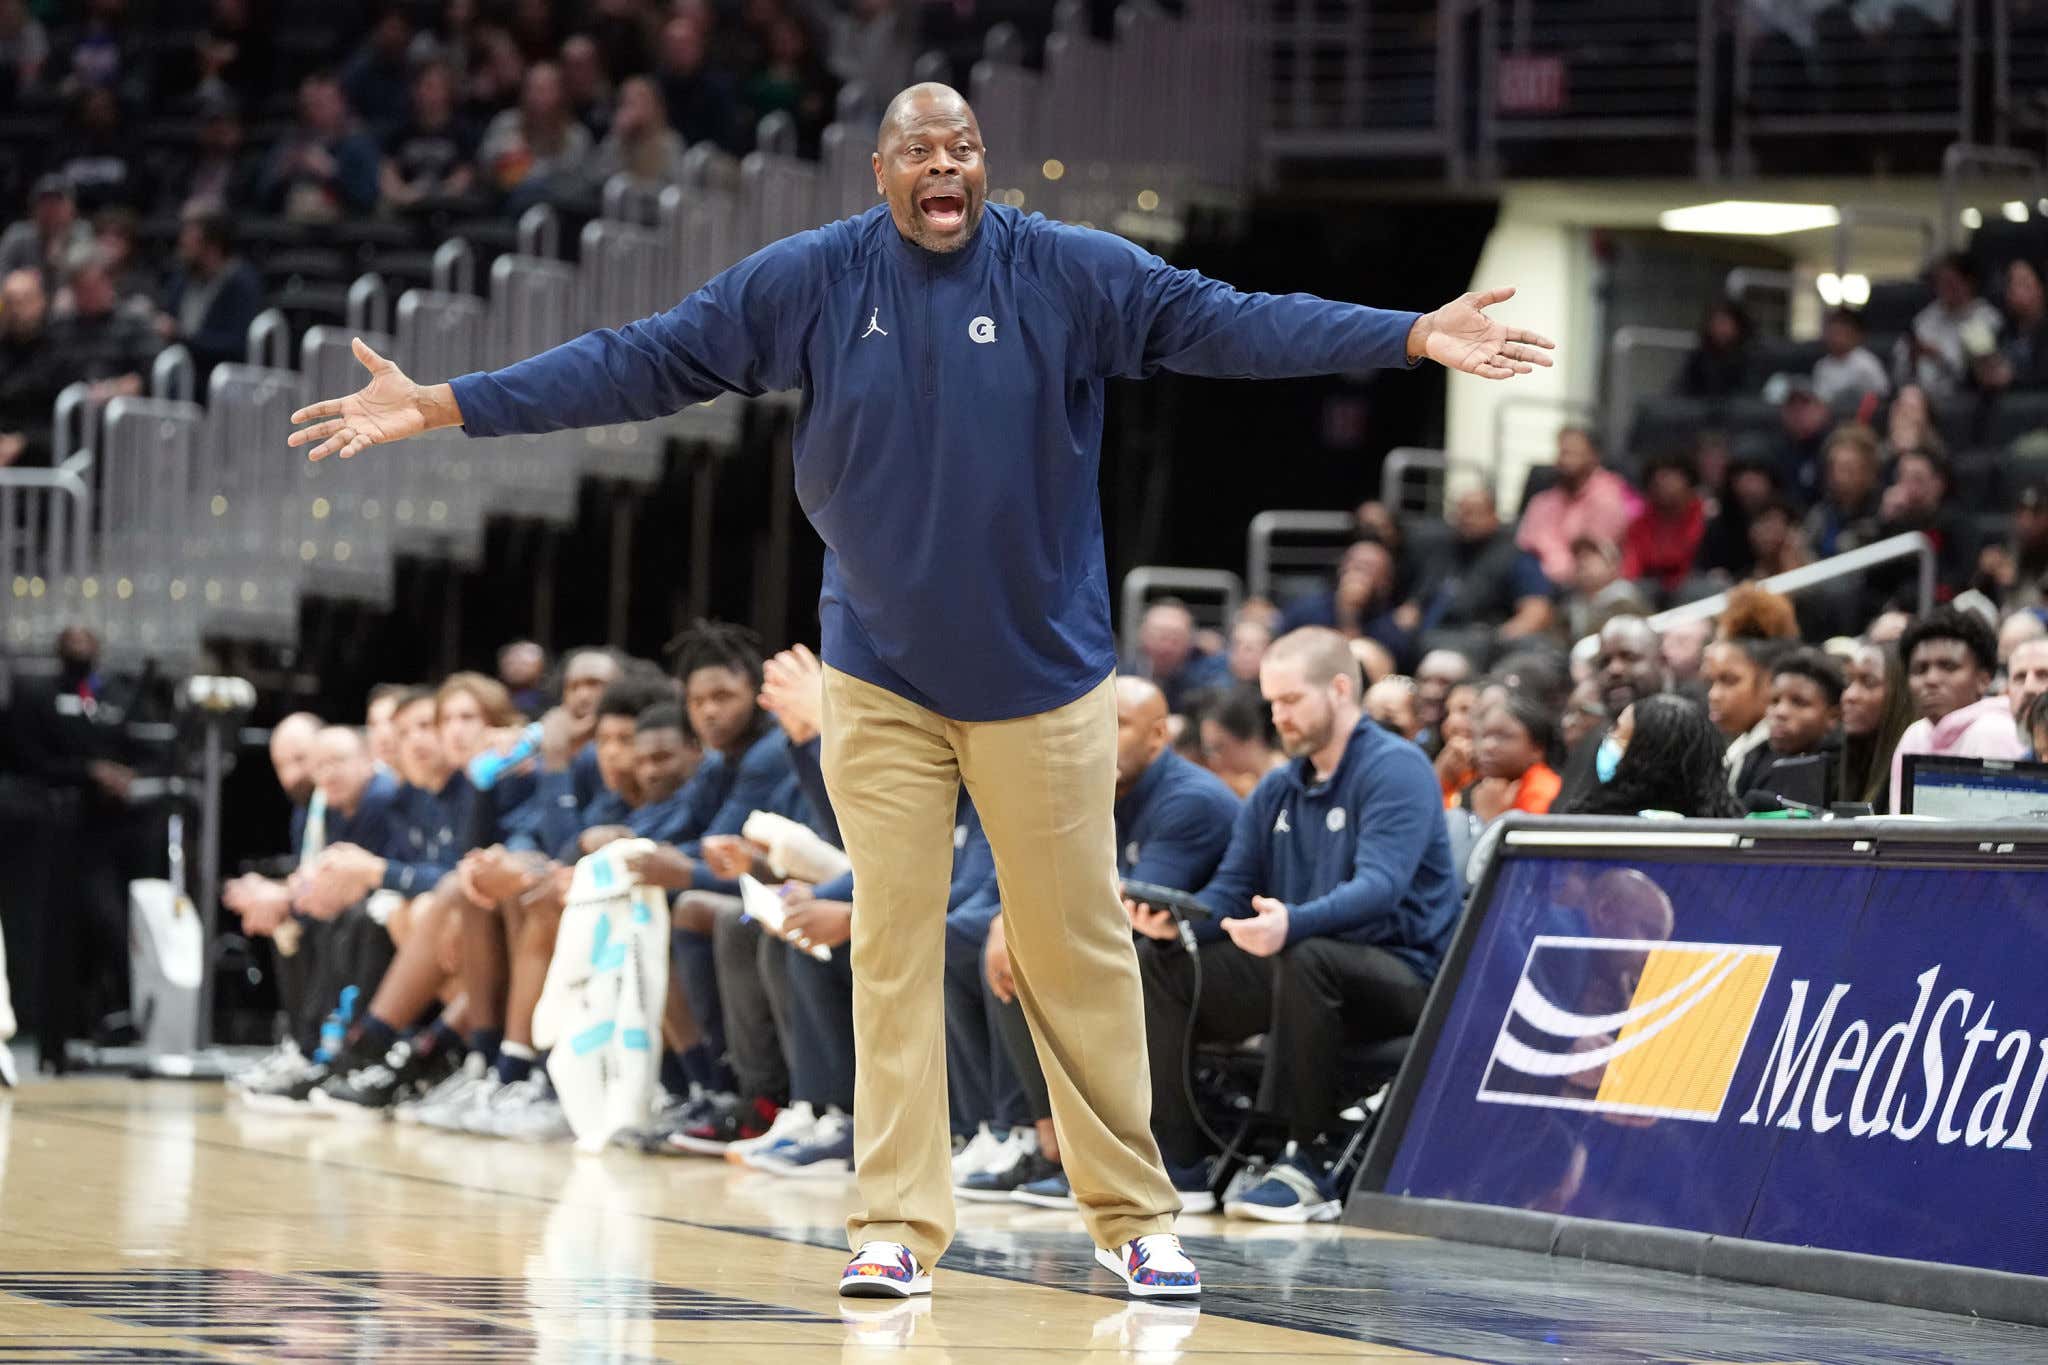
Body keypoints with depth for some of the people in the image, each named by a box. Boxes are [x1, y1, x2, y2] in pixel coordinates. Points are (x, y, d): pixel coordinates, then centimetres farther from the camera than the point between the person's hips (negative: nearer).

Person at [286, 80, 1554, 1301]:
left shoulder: (1070, 271, -7)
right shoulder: (810, 281, -5)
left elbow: (1225, 320, -12)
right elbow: (642, 360, -5)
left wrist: (1416, 336, -23)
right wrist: (440, 407, -9)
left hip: (1046, 674, -1)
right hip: (882, 682, 1)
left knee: (1080, 949, 4)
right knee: (892, 948, -1)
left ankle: (1134, 1214, 15)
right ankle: (899, 1227, 4)